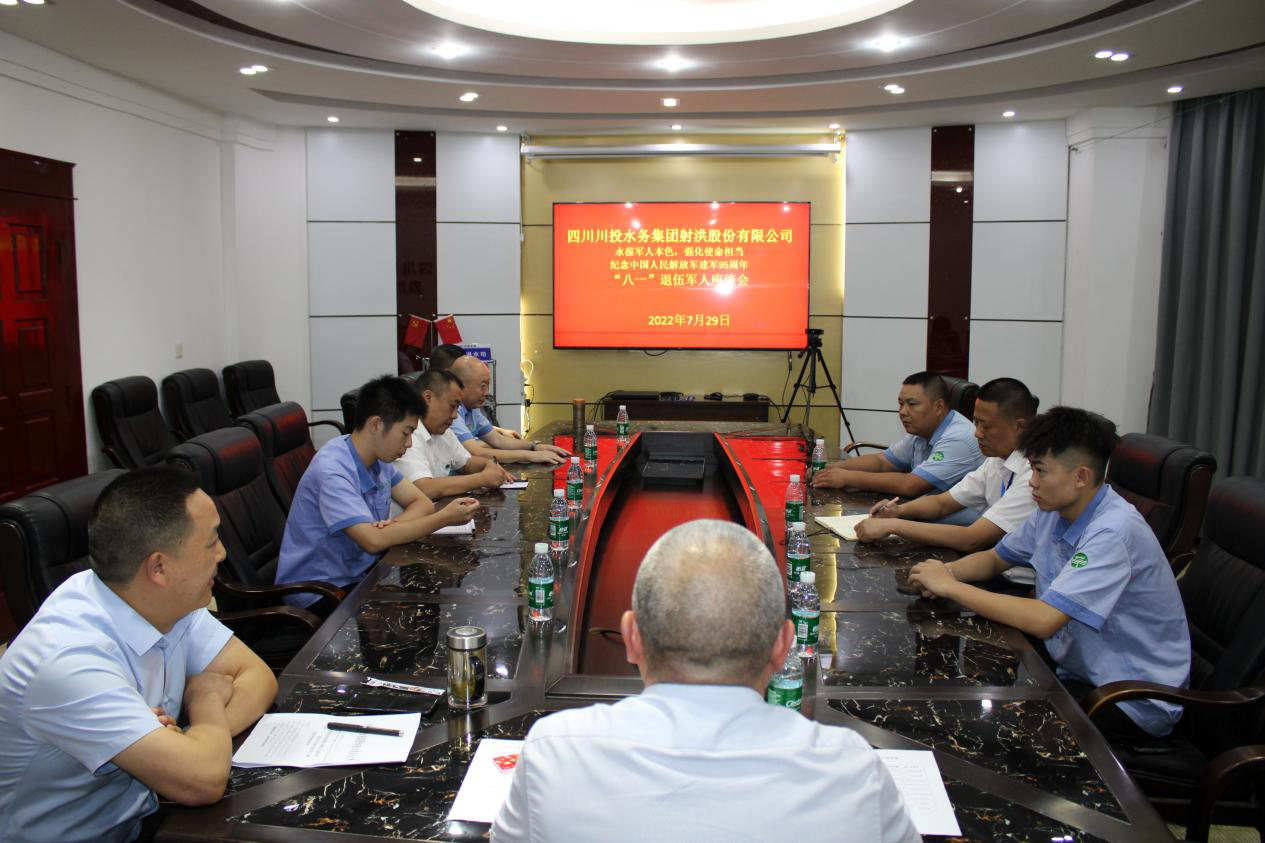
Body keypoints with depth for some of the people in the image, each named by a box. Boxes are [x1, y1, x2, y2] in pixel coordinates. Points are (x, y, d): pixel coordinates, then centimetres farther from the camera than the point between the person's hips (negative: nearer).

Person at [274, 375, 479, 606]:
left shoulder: (378, 459, 2)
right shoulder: (332, 472, -24)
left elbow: (422, 503, 4)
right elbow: (374, 540, -31)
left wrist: (396, 524, -18)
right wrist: (445, 518, -26)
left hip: (359, 574, 8)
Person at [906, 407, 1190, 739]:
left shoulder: (1113, 532, -26)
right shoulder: (1053, 512, 0)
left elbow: (1043, 620, -34)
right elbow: (995, 559, 14)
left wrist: (950, 587, -26)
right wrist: (947, 571, -8)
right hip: (1079, 670, 7)